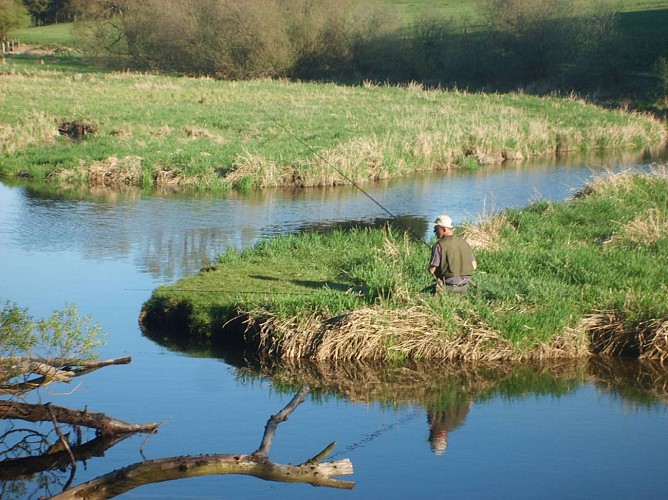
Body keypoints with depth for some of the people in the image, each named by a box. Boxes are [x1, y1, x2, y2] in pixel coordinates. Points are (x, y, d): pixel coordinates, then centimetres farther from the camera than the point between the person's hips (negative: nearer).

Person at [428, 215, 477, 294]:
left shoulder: (439, 245, -12)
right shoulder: (463, 242, 7)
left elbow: (431, 270, -10)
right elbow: (474, 266, 12)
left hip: (448, 288, -6)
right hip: (464, 287, 6)